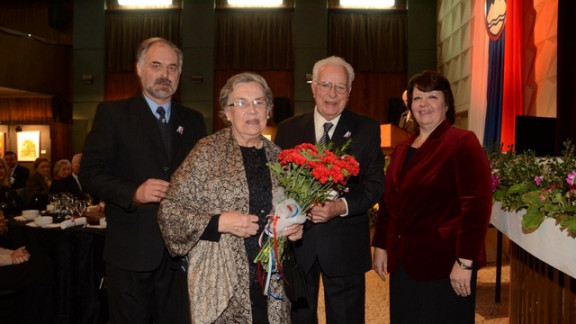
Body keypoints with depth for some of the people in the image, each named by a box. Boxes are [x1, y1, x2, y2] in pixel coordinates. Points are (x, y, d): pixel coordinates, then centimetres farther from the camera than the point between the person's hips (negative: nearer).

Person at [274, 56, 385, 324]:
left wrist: (341, 206, -21)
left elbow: (375, 184, -5)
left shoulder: (367, 129, 1)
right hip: (295, 241, 2)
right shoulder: (288, 129, 6)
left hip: (344, 245, -1)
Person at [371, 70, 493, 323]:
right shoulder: (403, 149, 11)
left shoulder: (462, 142, -10)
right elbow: (389, 201, 15)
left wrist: (465, 261, -20)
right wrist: (381, 246, 11)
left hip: (443, 265, -7)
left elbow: (477, 204, -17)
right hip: (403, 262, 7)